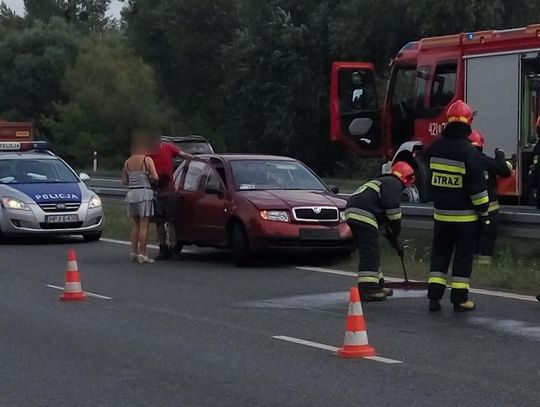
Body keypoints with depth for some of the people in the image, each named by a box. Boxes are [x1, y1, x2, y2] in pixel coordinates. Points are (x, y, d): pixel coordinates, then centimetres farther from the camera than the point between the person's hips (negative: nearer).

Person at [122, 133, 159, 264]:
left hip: (131, 194, 5)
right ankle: (142, 254, -5)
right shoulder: (147, 160, -7)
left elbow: (124, 180, 12)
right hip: (144, 193, -5)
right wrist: (150, 179, 8)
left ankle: (134, 252, 13)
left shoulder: (128, 162, 9)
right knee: (144, 225, -3)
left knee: (136, 224, 15)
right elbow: (155, 177, -13)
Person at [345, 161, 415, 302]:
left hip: (352, 213, 10)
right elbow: (392, 207, -10)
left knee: (369, 252, 18)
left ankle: (377, 285, 27)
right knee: (370, 253, -11)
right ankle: (367, 290, -16)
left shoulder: (383, 181, 33)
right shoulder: (394, 184, 2)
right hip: (363, 216, -10)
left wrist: (391, 233, 34)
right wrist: (396, 230, 2)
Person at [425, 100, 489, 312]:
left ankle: (434, 295, 8)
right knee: (463, 256, 4)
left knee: (440, 253, 13)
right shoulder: (469, 152, -17)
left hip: (441, 213, 4)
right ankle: (460, 299, 5)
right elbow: (477, 186, -15)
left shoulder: (434, 149, -1)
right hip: (465, 215, -4)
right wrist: (484, 211, -5)